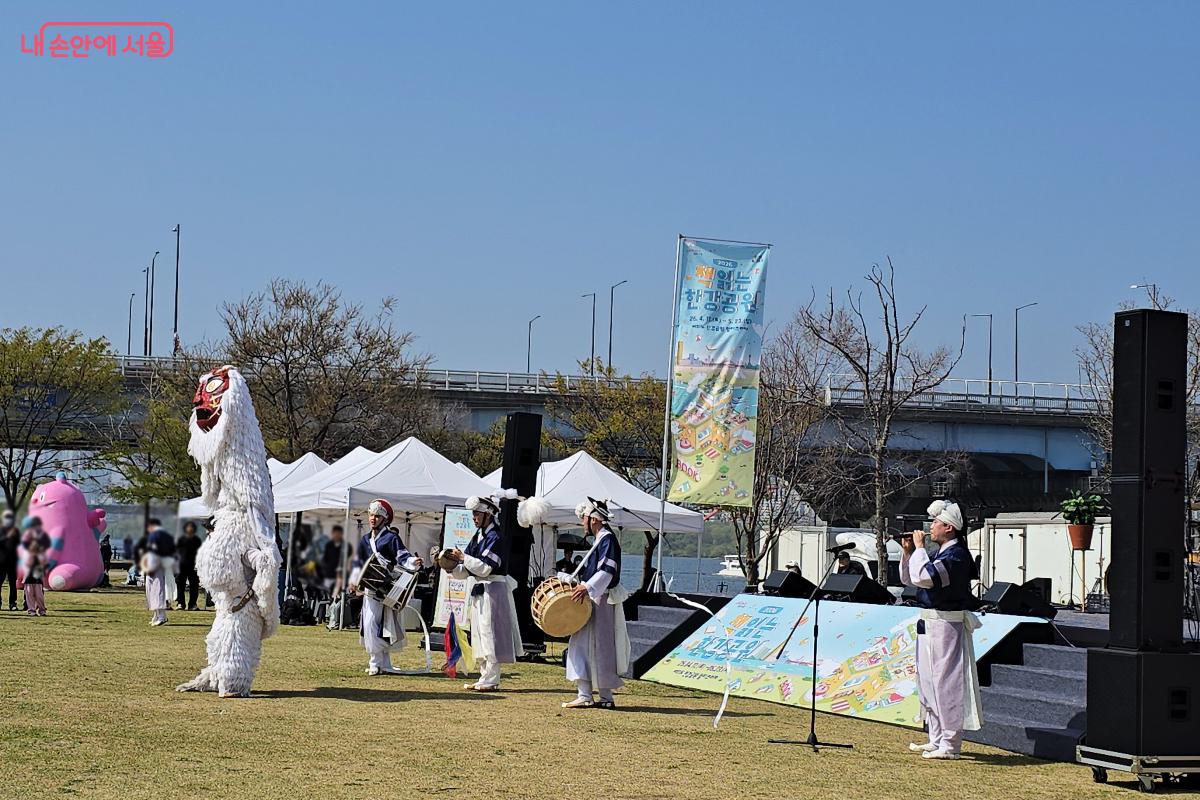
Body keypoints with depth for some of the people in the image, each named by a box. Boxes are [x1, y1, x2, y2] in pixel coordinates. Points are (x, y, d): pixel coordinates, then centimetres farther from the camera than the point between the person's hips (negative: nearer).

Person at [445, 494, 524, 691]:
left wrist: (463, 558, -17)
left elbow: (485, 567, -19)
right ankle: (485, 677, 17)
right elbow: (467, 571, 15)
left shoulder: (495, 538, -11)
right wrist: (452, 567, -2)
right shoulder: (477, 537, 15)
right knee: (479, 635, 11)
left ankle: (490, 681, -7)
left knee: (488, 633, -9)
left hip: (492, 591, -9)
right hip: (477, 591, 9)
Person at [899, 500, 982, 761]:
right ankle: (937, 739, 23)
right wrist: (908, 552, 8)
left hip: (946, 626, -10)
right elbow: (909, 579, 21)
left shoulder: (956, 555, -15)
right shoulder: (941, 553, 15)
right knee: (928, 683, 15)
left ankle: (950, 744, -4)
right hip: (930, 626, 10)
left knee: (946, 682, -7)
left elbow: (924, 576, -28)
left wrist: (919, 547, -16)